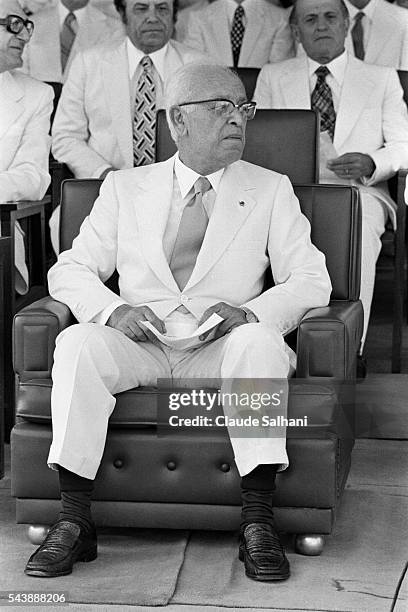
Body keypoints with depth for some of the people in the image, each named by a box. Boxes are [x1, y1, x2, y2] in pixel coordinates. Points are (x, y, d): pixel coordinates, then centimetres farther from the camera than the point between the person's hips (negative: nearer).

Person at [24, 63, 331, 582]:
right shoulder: (125, 188, 15)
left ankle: (257, 522, -31)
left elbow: (311, 281, 4)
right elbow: (69, 271, 10)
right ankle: (74, 520, -26)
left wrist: (247, 312, -16)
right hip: (137, 346, 1)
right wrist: (115, 310, -13)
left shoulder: (270, 191, 13)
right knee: (77, 342, -29)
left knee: (260, 340, -34)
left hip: (220, 352, -1)